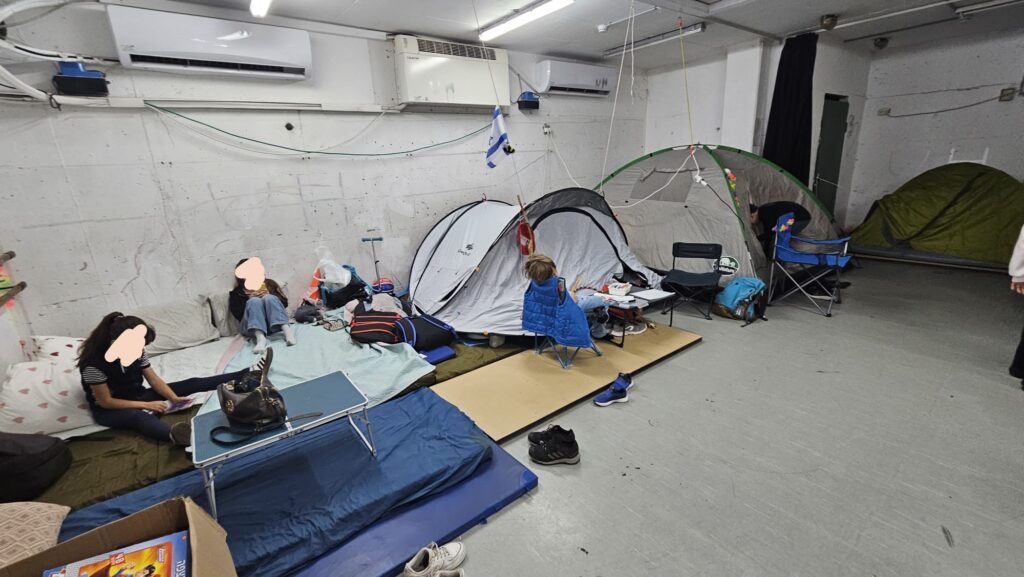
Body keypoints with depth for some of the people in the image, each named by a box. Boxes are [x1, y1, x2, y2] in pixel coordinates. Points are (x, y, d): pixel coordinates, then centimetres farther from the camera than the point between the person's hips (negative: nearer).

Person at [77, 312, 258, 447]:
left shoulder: (136, 351, -8)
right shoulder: (95, 363, -24)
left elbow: (154, 379, -4)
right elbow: (106, 401, -20)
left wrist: (174, 398, -18)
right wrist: (146, 405, -22)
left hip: (137, 397, 6)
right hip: (108, 411, -6)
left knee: (191, 384, -10)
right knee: (138, 416, -41)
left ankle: (248, 374, -18)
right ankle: (175, 435, -75)